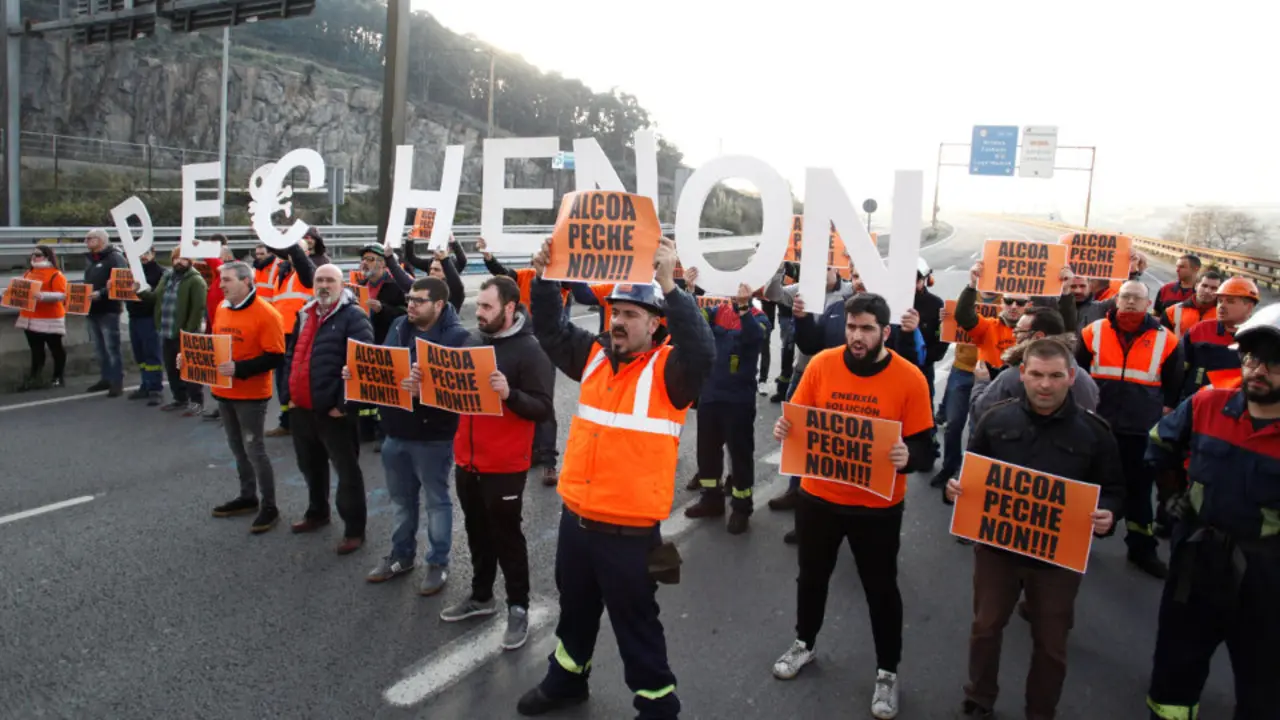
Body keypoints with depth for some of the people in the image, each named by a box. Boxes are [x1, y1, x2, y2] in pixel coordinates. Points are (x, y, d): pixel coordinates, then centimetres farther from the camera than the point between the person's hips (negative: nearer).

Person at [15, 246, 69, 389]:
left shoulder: (56, 274, -9)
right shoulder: (28, 274, 15)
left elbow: (61, 295, -18)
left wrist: (43, 296, -30)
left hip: (50, 319, -7)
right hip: (30, 318, 8)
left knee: (55, 348, 4)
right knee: (36, 350, 11)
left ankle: (59, 377, 12)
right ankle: (35, 378, 14)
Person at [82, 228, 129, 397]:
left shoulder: (115, 258, -10)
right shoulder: (91, 260, 19)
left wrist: (100, 293, -28)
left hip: (108, 310, -9)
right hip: (92, 310, 9)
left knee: (112, 348, -6)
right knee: (99, 349, 13)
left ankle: (117, 382, -2)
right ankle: (105, 379, 21)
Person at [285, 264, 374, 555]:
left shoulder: (353, 316, -12)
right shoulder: (305, 314, 14)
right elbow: (291, 355, 22)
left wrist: (344, 403, -20)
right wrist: (289, 394, 13)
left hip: (333, 410, -8)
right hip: (301, 408, 8)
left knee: (347, 471, 1)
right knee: (310, 465, 23)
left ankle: (354, 529, 10)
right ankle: (317, 513, 42)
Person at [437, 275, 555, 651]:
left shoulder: (530, 350, -15)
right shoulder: (475, 343, 8)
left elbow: (543, 407, -19)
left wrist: (509, 394, -34)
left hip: (504, 466, -7)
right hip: (466, 460, 7)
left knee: (506, 537, 5)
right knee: (478, 533, 19)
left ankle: (518, 607, 19)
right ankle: (481, 596, 35)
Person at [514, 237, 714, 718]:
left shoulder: (668, 369, -14)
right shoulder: (596, 355, 4)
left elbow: (701, 351, -33)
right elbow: (550, 331, 6)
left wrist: (669, 286, -40)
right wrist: (545, 278, -8)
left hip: (629, 530, -6)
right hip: (575, 518, 7)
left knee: (635, 626, 10)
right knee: (575, 611, 27)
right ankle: (566, 680, 49)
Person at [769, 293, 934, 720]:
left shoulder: (909, 378, -13)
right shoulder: (821, 364, -8)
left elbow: (923, 448, -11)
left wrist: (907, 457, -33)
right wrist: (784, 429, -21)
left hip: (877, 507, -2)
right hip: (818, 497, 2)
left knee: (881, 589, 13)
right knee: (811, 576, 21)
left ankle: (887, 672, 35)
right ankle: (804, 644, 47)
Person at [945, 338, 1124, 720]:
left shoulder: (1094, 431, -8)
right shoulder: (996, 419, -5)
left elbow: (1113, 489, 0)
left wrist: (1108, 515, -21)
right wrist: (957, 487, -16)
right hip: (996, 545, 1)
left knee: (1050, 642, 15)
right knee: (986, 628, 17)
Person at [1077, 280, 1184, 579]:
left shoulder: (1165, 340, 0)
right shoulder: (1094, 332, 0)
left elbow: (1174, 386, 9)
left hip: (1142, 429, 0)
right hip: (1097, 425, 0)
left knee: (1139, 489, 9)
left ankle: (1142, 549, 22)